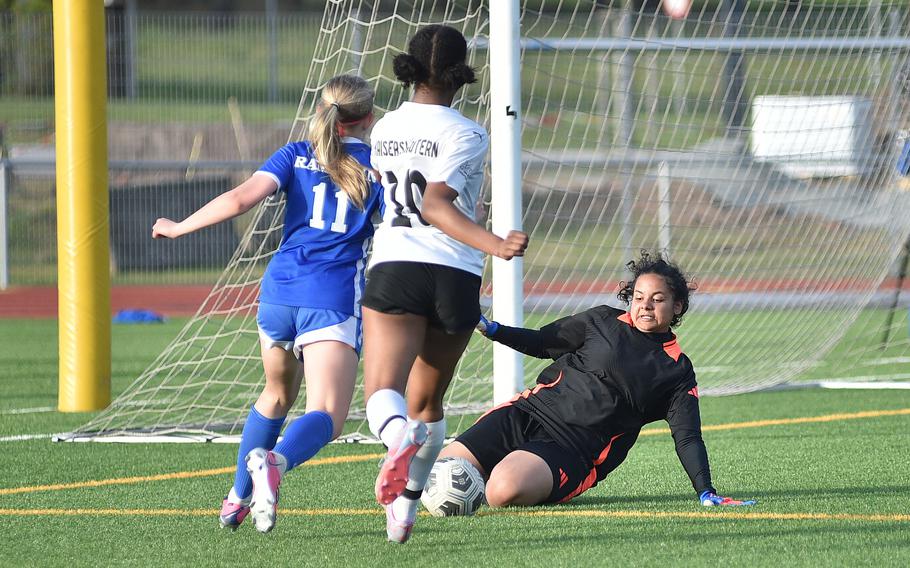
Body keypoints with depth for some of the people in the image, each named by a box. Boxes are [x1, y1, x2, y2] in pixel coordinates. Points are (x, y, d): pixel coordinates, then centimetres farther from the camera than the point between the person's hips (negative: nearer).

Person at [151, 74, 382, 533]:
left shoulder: (298, 156, 10)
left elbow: (241, 198, -4)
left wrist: (180, 228, 6)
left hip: (279, 291, 4)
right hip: (334, 301, -4)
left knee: (277, 395, 28)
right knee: (325, 417, -11)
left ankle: (238, 496, 32)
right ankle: (275, 461, -42)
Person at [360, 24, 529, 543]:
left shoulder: (387, 129, 10)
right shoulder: (467, 135, -5)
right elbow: (434, 205, -17)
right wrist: (494, 245, -26)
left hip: (393, 267, 1)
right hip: (457, 277, -1)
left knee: (383, 391, -16)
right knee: (427, 400, 18)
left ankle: (400, 437, -50)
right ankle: (407, 506, 18)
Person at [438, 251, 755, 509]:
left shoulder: (677, 370, 7)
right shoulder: (604, 321, 11)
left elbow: (687, 438, 3)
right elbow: (542, 343, 19)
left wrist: (706, 492, -11)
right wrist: (491, 329, 2)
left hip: (571, 450, -2)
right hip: (526, 413, 2)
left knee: (504, 491, -32)